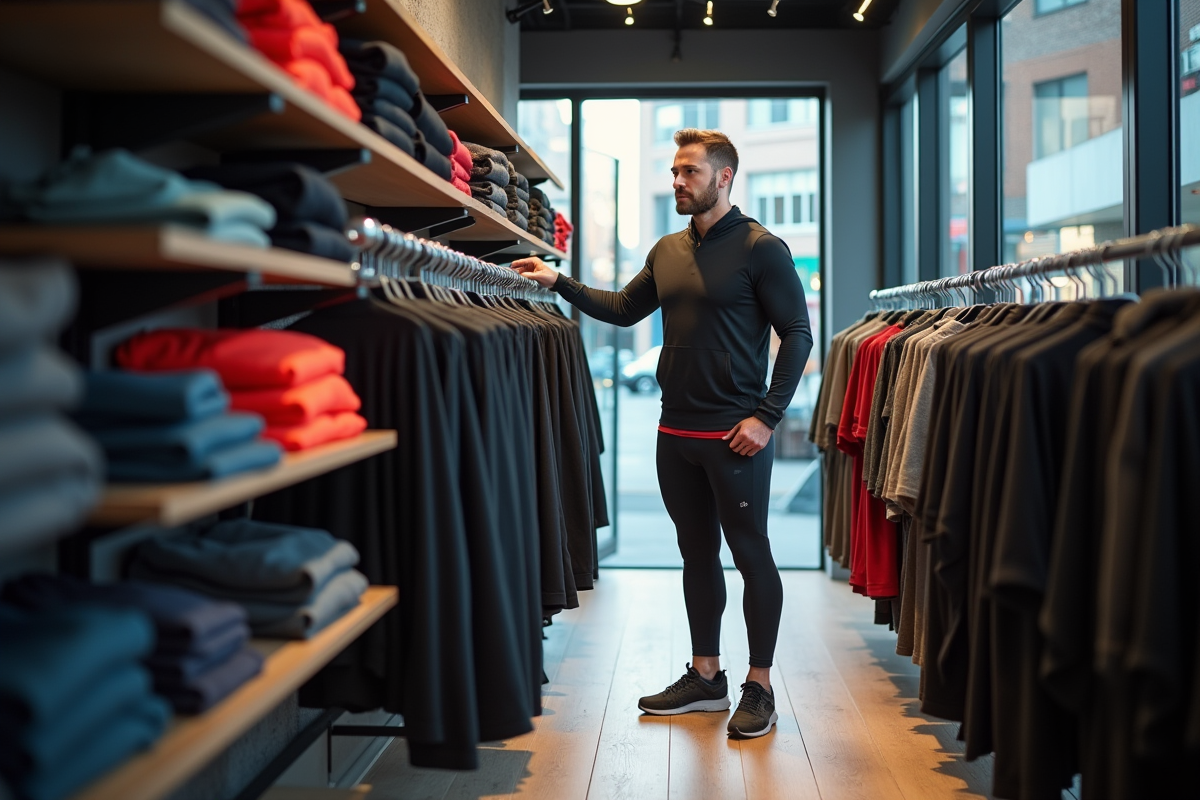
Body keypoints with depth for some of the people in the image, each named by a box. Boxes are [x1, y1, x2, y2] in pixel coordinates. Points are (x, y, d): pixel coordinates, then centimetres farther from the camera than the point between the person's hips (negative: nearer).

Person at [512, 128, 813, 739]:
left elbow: (797, 334, -8)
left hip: (736, 435, -7)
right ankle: (705, 676, 26)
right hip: (676, 433, 7)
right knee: (697, 553, 14)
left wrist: (766, 415, -14)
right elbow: (624, 309, 24)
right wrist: (559, 282, 13)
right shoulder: (667, 251, 13)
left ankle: (759, 687, 13)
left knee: (751, 555, 2)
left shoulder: (760, 248, -7)